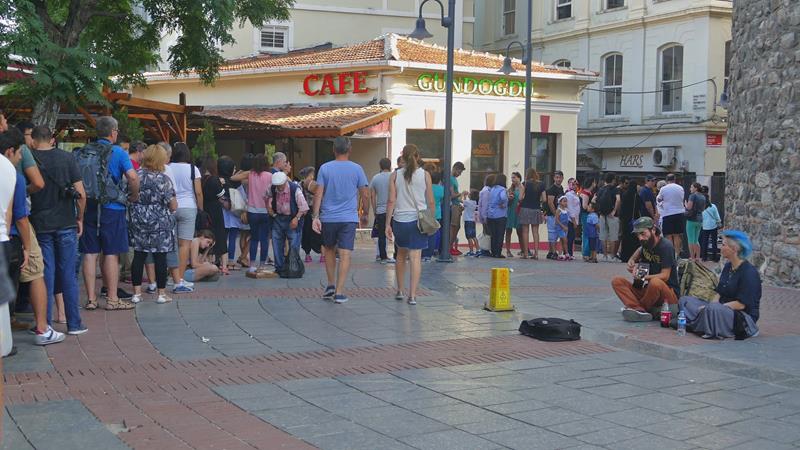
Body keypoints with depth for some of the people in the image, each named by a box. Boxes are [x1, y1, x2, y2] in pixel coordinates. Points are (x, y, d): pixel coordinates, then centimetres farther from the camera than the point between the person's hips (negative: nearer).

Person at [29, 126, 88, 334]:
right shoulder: (66, 158, -2)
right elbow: (81, 193, -4)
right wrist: (80, 219, 8)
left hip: (40, 225, 0)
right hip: (66, 223, 0)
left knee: (46, 274, 6)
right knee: (68, 274, 5)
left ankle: (45, 324, 8)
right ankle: (74, 324, 8)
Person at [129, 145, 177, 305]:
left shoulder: (135, 175, 1)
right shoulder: (163, 179, -10)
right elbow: (173, 206, -10)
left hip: (138, 221, 4)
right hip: (160, 223, -4)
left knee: (138, 256, 7)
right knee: (160, 257, 2)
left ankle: (136, 293, 9)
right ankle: (161, 294, 7)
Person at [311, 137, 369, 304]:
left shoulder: (325, 168, 1)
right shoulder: (357, 169, 0)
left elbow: (318, 194, -3)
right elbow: (365, 195, 1)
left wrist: (315, 216, -3)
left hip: (328, 218, 1)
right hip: (349, 218, -1)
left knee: (329, 250, 20)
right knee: (345, 254, -3)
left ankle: (331, 285, 18)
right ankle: (339, 292, -6)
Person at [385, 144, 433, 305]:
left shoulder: (395, 175, 1)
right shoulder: (425, 175, -1)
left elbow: (391, 201, -2)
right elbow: (431, 202, 0)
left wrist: (387, 223, 1)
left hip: (399, 220, 2)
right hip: (418, 220, -2)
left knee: (401, 255, 19)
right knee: (416, 256, -2)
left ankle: (400, 291, 28)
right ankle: (412, 295, -6)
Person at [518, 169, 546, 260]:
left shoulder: (525, 183, -6)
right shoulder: (541, 184, 2)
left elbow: (520, 198, -10)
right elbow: (544, 199, 1)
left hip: (525, 208, -3)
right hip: (536, 209, 3)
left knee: (525, 231, 3)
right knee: (535, 232, 6)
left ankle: (526, 253, 1)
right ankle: (536, 253, 2)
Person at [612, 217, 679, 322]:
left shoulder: (665, 246, -13)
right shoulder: (646, 244, 9)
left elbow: (665, 276, -19)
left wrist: (644, 277, -32)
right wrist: (632, 260, 16)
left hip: (670, 293, -7)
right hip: (646, 289, 7)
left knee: (655, 282, -40)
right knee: (617, 281, -9)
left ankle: (635, 306, -12)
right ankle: (640, 310, -31)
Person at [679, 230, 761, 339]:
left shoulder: (749, 272, -16)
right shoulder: (728, 266, 12)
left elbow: (741, 304, -20)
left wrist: (711, 307, -20)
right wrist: (711, 305, -9)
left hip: (743, 315, -9)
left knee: (714, 310, -40)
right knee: (685, 301, -1)